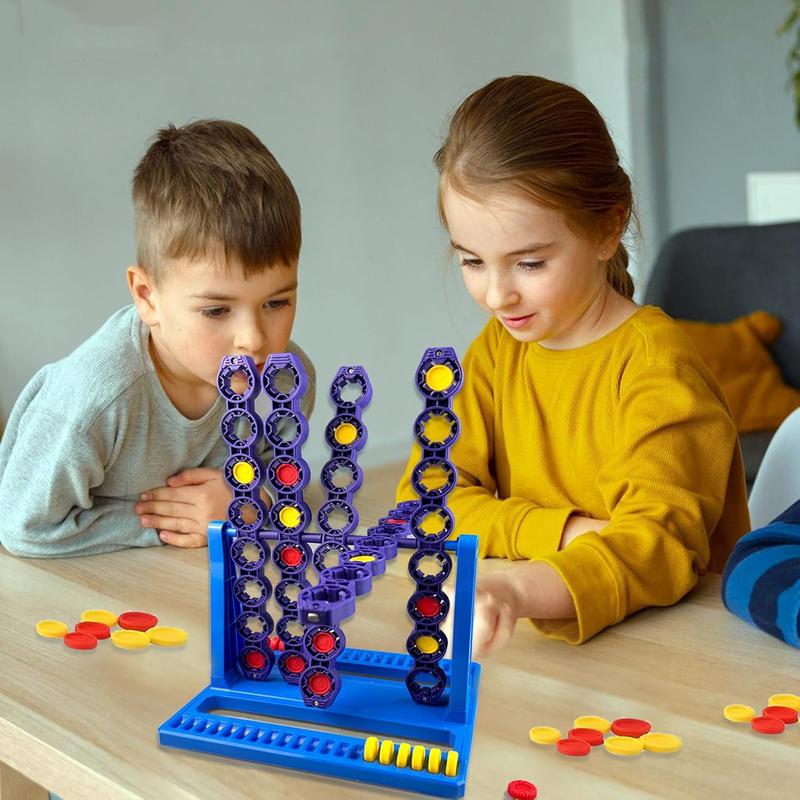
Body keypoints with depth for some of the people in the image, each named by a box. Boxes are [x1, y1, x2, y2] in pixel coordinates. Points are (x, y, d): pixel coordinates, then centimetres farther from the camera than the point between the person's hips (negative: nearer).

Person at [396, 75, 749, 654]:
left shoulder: (655, 363, -13)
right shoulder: (496, 351, 7)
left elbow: (661, 541, -25)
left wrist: (520, 590, -43)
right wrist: (565, 534, -16)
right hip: (541, 645, 5)